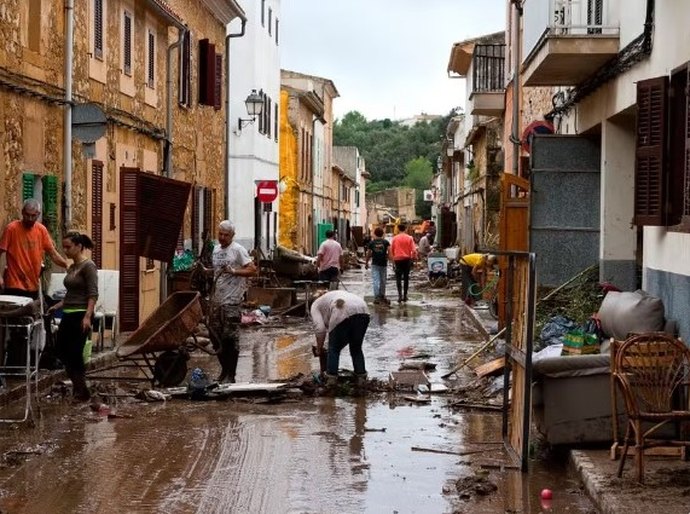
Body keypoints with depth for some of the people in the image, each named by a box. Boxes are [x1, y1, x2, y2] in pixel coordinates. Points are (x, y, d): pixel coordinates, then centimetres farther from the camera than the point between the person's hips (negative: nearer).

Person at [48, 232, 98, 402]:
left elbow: (93, 294, -17)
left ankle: (82, 393, 7)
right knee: (61, 351, 8)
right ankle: (78, 387, 22)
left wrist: (87, 317, -25)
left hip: (81, 316, -9)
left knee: (74, 354, -6)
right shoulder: (71, 268, 15)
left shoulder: (88, 266, -10)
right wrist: (56, 306, 18)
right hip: (68, 315, 9)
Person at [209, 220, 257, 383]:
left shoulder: (238, 250, -8)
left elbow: (253, 270, -15)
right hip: (216, 299, 8)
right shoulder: (216, 249, 15)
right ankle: (225, 369, 23)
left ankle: (230, 374, 1)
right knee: (216, 336, 10)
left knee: (230, 338, -5)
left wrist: (234, 271, -23)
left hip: (231, 300, -8)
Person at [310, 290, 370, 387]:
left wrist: (319, 348, 21)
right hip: (363, 312, 6)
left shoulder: (316, 305, 22)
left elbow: (320, 329, 9)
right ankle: (361, 378, 20)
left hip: (344, 314, -6)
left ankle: (331, 378, 12)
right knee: (356, 348, 21)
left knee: (334, 349, 12)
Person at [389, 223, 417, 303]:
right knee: (406, 278, 11)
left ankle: (400, 295, -15)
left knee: (398, 278, 0)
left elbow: (391, 250, 3)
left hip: (397, 259, 0)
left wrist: (392, 259, 13)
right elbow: (413, 250, -7)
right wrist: (414, 258, 7)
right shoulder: (409, 238, -2)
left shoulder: (395, 238, 0)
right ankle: (405, 295, 14)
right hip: (407, 259, 1)